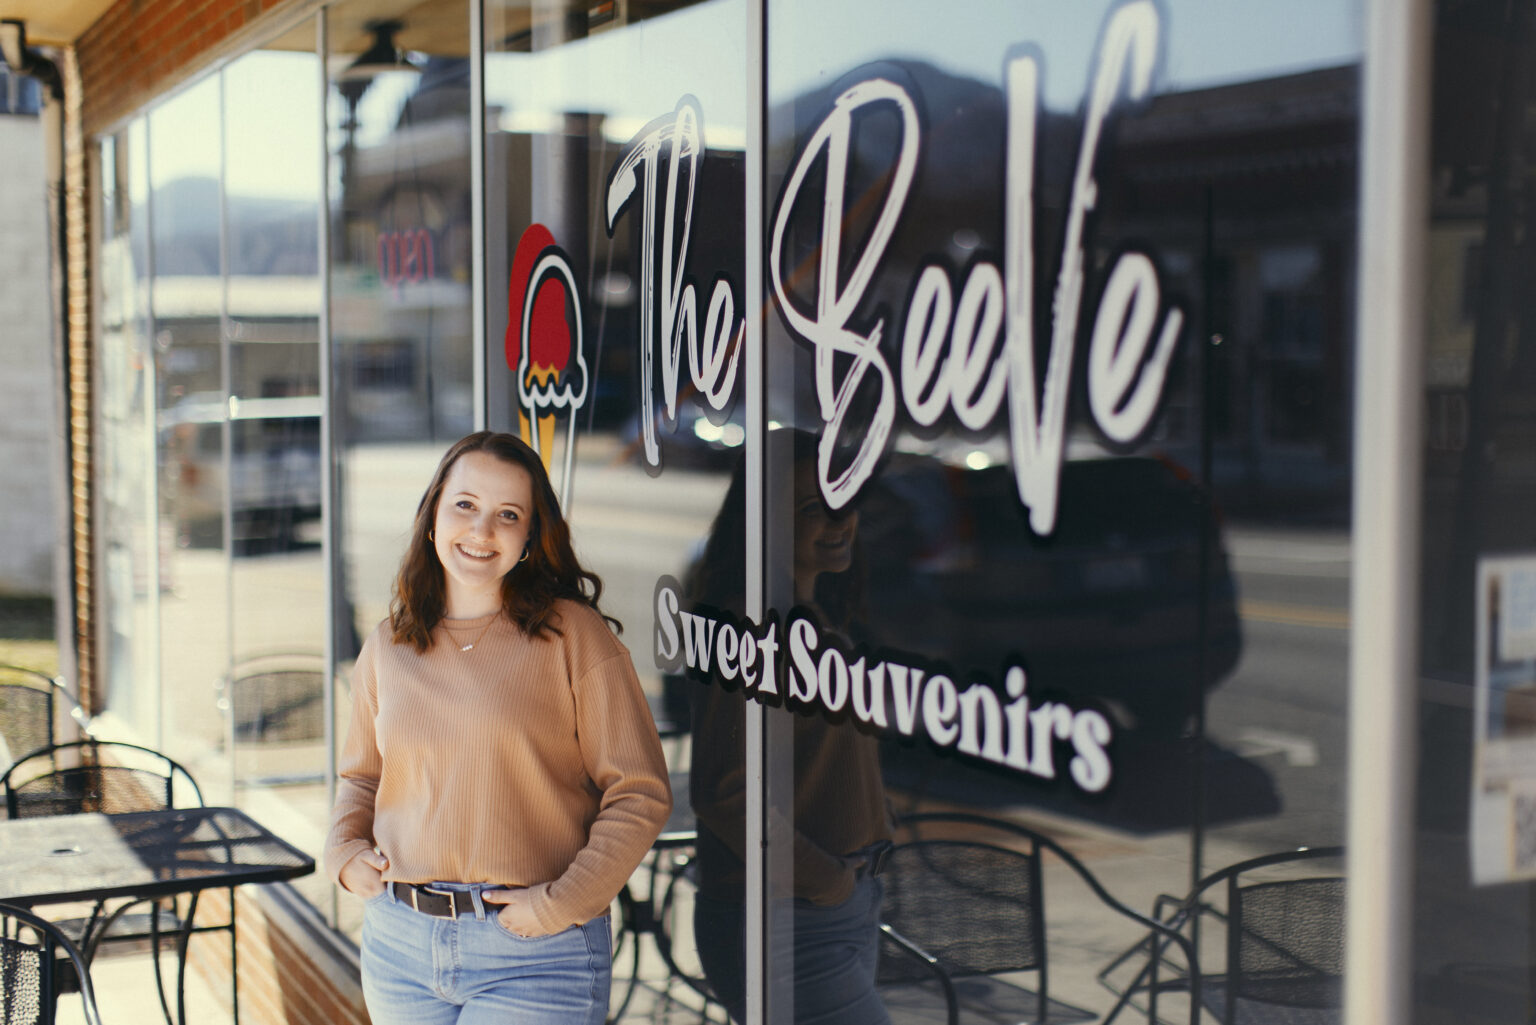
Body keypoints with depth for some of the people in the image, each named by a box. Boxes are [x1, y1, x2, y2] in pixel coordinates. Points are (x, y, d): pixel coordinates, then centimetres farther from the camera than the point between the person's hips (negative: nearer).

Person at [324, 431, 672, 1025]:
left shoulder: (574, 635, -5)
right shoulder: (387, 648, 9)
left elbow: (640, 794, -6)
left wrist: (561, 904, -12)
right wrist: (345, 851, 5)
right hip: (400, 944, 5)